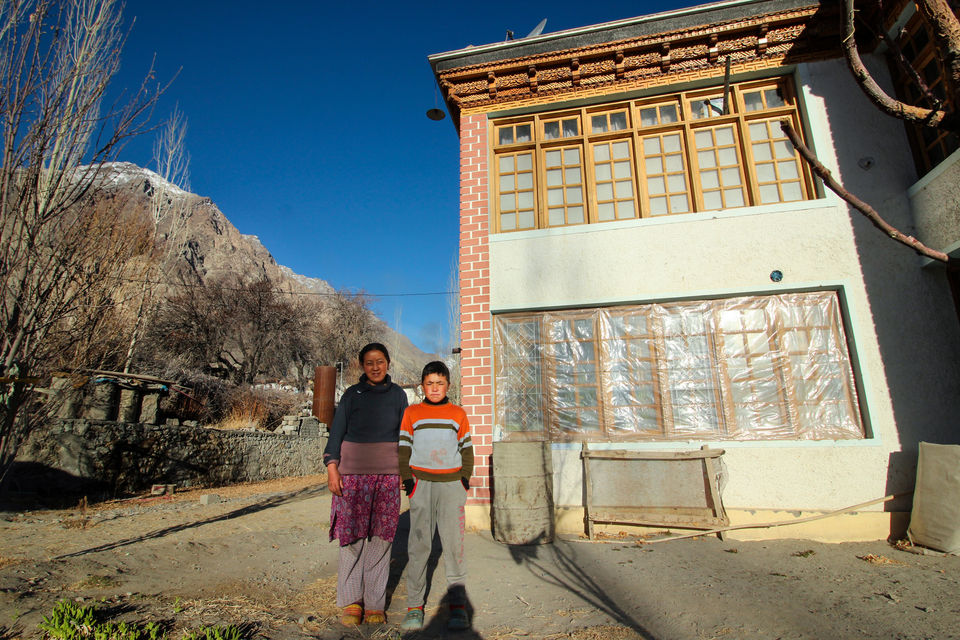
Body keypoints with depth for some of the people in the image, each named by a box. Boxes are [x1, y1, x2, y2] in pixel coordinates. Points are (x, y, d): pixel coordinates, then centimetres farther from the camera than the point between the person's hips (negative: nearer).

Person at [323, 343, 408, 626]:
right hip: (352, 472, -1)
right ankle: (351, 602, 18)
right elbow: (336, 432, 2)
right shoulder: (352, 394, 3)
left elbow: (405, 434, 11)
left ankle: (375, 604, 17)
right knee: (352, 536, 3)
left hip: (388, 475, 1)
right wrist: (332, 469, -5)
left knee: (380, 538, 4)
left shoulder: (398, 394, 6)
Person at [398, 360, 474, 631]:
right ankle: (414, 606, 11)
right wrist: (407, 478, -2)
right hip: (421, 482, 0)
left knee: (454, 543, 1)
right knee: (418, 544, 1)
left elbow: (467, 447, 12)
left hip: (451, 483, 0)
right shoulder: (411, 413, 8)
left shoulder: (458, 414, 9)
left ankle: (458, 606, 10)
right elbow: (403, 447, 7)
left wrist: (465, 477, 2)